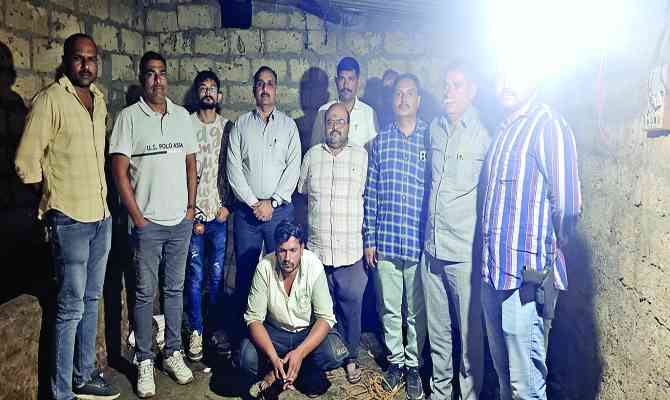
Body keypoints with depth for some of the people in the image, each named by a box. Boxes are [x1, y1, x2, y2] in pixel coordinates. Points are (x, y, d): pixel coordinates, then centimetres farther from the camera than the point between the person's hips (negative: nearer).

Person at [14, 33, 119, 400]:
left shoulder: (99, 99, 10)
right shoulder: (49, 100, -11)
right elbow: (25, 163, -10)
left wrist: (101, 198, 13)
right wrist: (55, 199, 1)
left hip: (102, 216, 7)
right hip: (70, 219, -7)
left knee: (91, 300, 15)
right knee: (71, 308, 0)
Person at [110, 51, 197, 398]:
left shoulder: (182, 115, 8)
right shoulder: (129, 117, -3)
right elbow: (119, 171, -6)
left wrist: (191, 207, 6)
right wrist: (137, 217, -9)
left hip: (181, 221, 4)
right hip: (147, 223, -3)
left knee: (174, 289, 12)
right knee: (145, 293, 5)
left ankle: (173, 353, 25)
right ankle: (144, 361, 18)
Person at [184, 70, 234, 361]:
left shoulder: (228, 127, 8)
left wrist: (227, 205, -1)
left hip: (220, 213, 2)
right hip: (193, 213, -2)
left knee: (218, 275, 7)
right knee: (195, 276, 4)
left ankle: (217, 329, 20)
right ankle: (196, 332, 16)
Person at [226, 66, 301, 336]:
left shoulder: (288, 125, 7)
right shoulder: (241, 125, 8)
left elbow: (293, 168, -2)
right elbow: (233, 169, 0)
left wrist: (272, 203, -10)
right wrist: (254, 203, -9)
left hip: (280, 210, 0)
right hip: (246, 210, 1)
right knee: (245, 271, 5)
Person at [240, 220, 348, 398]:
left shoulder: (314, 266, -20)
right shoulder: (264, 267, -19)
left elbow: (325, 317, -18)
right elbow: (254, 318, -17)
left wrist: (300, 353, -32)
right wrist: (274, 358, -31)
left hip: (309, 331, 0)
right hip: (274, 332, 0)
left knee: (335, 355, -28)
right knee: (248, 359, -27)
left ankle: (276, 375, -5)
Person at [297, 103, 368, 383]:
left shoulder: (361, 156, 4)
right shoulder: (311, 156, 9)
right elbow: (302, 194, 17)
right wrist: (309, 228, 11)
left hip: (351, 251, -1)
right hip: (316, 249, 2)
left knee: (351, 305, 6)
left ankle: (351, 358, 24)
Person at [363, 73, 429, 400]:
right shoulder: (380, 141, 6)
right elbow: (370, 193, 7)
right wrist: (369, 238, 4)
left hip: (420, 241, -1)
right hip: (385, 241, 2)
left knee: (417, 311, 10)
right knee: (389, 309, 13)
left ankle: (413, 363, 29)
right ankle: (395, 360, 31)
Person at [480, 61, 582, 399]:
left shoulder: (548, 125, -10)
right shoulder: (503, 130, 15)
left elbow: (567, 205, -15)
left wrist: (544, 261, -4)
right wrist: (491, 255, 13)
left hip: (524, 274, -8)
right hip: (492, 270, 8)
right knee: (503, 372, 21)